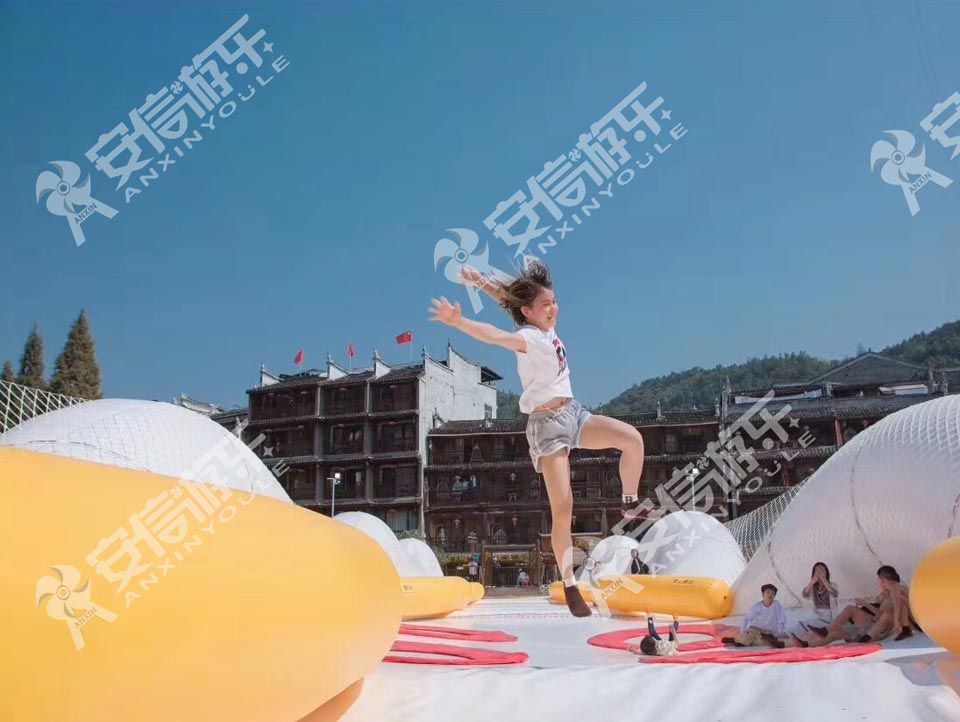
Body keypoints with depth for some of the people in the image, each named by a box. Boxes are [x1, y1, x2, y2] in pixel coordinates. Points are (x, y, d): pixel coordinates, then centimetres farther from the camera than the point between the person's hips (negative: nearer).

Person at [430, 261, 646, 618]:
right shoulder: (530, 338, -16)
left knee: (632, 439, -13)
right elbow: (494, 335, -36)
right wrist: (458, 322, -52)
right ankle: (570, 587, 2)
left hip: (574, 413, 8)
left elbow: (509, 296, 15)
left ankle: (630, 505, 10)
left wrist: (482, 282, 3)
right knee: (562, 508, -10)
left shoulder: (547, 327, 6)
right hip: (547, 424, -8)